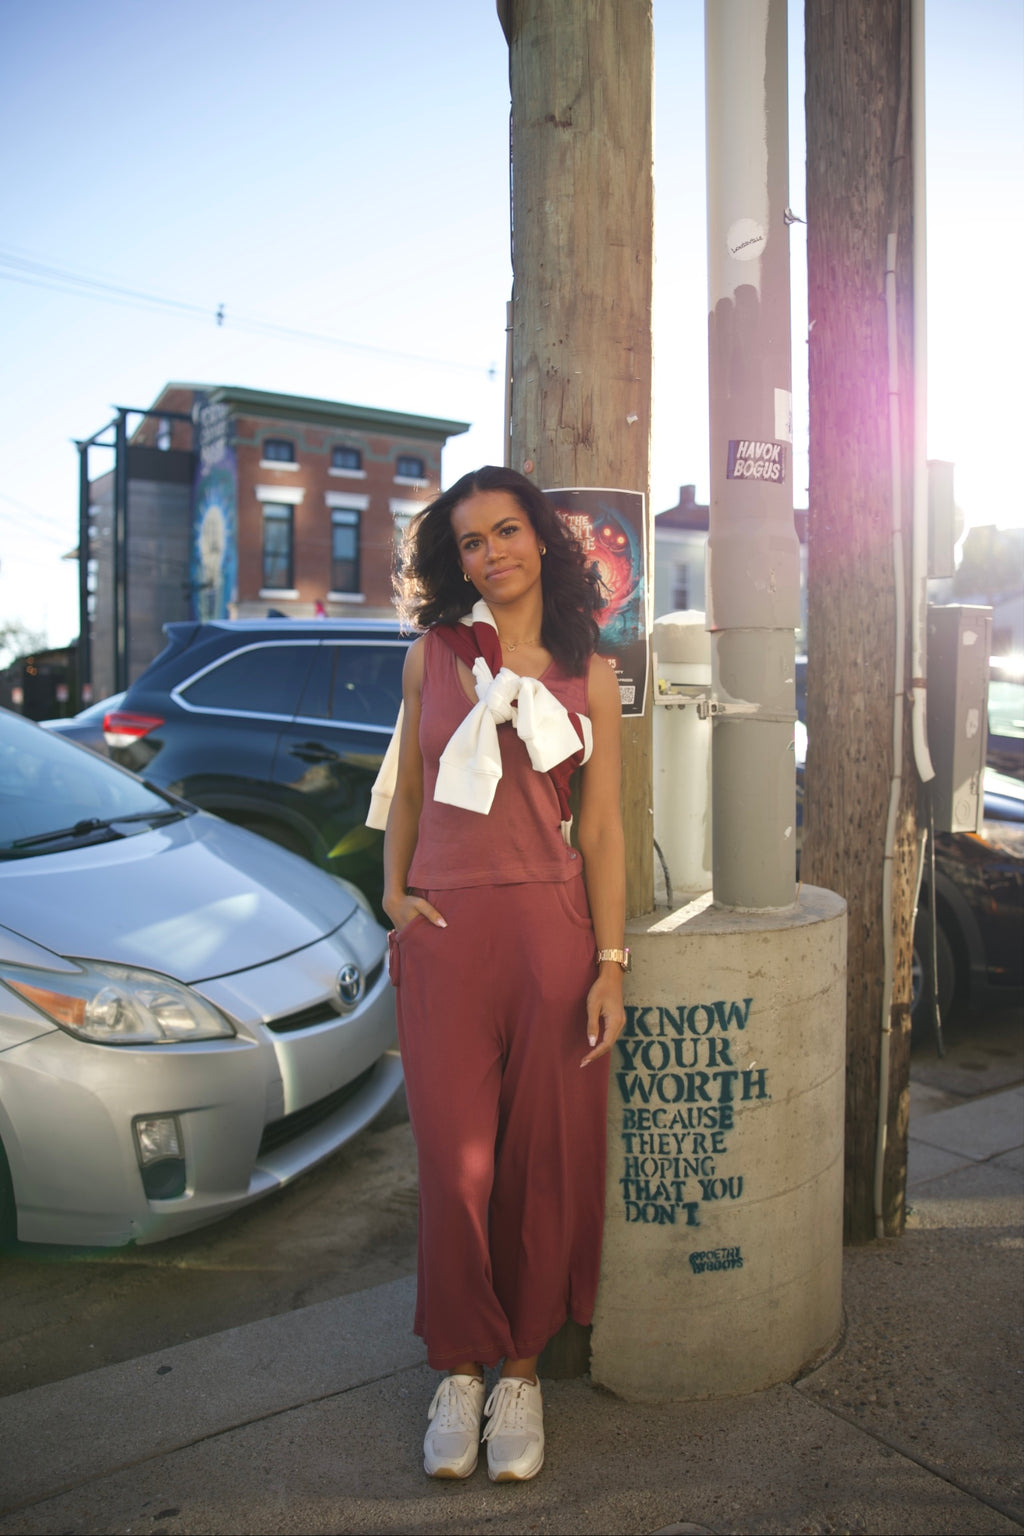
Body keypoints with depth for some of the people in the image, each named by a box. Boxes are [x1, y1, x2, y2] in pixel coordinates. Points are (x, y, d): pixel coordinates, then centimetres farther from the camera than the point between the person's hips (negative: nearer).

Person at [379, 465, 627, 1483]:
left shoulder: (587, 674, 4)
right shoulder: (433, 653, 7)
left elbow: (600, 827, 2)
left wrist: (610, 963, -3)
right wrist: (394, 894, 2)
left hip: (550, 922, 0)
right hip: (443, 930, 1)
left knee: (543, 1154, 7)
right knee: (455, 1158, 6)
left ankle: (520, 1371, 28)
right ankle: (460, 1369, 27)